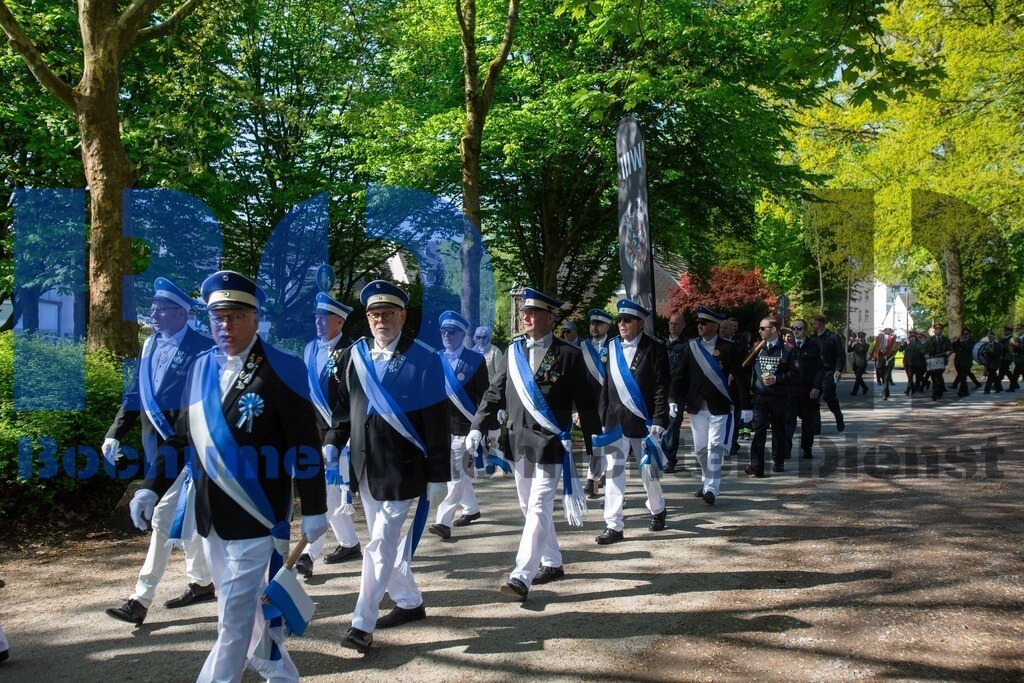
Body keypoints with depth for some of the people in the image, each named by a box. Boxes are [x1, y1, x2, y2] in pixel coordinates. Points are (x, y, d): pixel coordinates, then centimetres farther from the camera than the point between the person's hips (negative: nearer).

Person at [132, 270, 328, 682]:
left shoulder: (282, 370, -12)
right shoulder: (201, 368, 6)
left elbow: (306, 446, -12)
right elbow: (183, 436, 12)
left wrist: (314, 509, -10)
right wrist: (152, 487, 1)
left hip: (256, 517, -7)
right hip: (211, 516, 7)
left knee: (234, 615, -1)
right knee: (246, 605, 21)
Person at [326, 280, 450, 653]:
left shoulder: (423, 359, -9)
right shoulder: (354, 355, 5)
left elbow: (436, 423, -9)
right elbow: (344, 405, 15)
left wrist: (438, 476, -9)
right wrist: (333, 442, -1)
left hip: (401, 468, -6)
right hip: (364, 465, 6)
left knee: (383, 542, -6)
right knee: (387, 539, 17)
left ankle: (362, 624, 2)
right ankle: (409, 601, 35)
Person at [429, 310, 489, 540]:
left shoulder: (475, 360, -4)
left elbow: (484, 394, -3)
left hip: (464, 426, -5)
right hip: (442, 425, 5)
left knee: (456, 473, -7)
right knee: (458, 472, 17)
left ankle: (444, 521, -7)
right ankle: (471, 509, 34)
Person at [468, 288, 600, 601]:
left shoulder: (568, 355, -5)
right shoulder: (513, 351, 8)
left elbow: (585, 402, -1)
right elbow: (495, 392, 9)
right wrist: (477, 427, -1)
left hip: (550, 445, -6)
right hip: (519, 442, 6)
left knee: (538, 509, -10)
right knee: (530, 508, 15)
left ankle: (521, 577, -11)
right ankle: (552, 563, 32)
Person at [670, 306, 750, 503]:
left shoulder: (729, 348, -5)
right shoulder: (691, 346, 6)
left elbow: (740, 378, -5)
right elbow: (680, 374, 6)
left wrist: (745, 406, -8)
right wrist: (674, 400, -1)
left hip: (720, 407, -4)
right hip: (696, 407, 4)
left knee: (715, 447, -10)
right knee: (700, 449, 12)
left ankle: (712, 489, -9)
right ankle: (707, 481, 30)